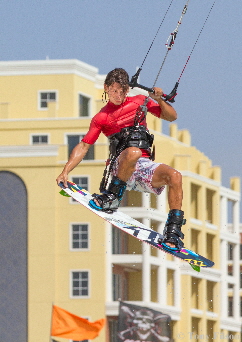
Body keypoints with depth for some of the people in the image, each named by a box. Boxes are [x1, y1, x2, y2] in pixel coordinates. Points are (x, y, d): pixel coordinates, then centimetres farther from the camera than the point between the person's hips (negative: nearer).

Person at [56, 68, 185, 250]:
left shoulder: (140, 102, 17)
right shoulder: (102, 117, 11)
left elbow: (171, 117, 19)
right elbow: (84, 146, 9)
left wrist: (160, 100, 0)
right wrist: (65, 172, -1)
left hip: (146, 167, 3)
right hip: (121, 165, -3)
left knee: (175, 176, -27)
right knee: (133, 152, -39)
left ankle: (173, 231, -21)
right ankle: (112, 198, -20)